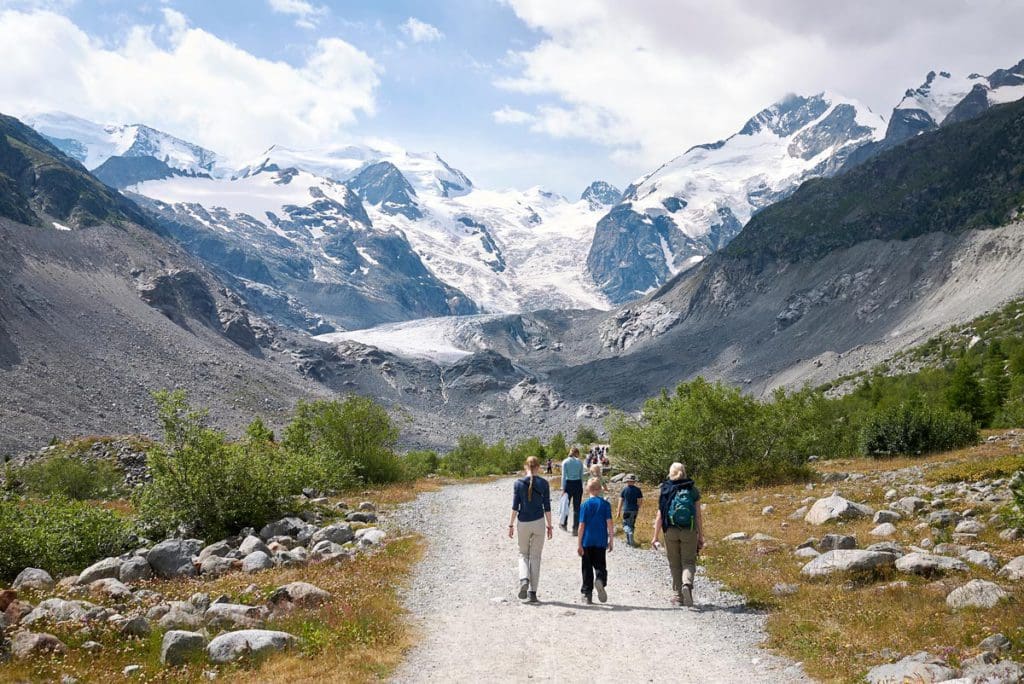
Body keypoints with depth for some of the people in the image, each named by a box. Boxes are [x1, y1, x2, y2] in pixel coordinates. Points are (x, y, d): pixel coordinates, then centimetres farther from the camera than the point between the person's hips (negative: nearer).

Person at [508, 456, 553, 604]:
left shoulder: (519, 483, -3)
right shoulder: (543, 483, -2)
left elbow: (515, 506, -4)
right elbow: (547, 506, -1)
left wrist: (511, 524, 3)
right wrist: (549, 525, 7)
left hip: (523, 523, 0)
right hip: (539, 522, 0)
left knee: (523, 554, 17)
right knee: (535, 557, 8)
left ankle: (524, 579, -10)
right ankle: (532, 593, 5)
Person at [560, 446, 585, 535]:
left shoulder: (565, 462, -5)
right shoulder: (579, 462, 1)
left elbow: (564, 476, -8)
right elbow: (581, 476, 4)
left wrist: (563, 488, -4)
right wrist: (581, 488, 13)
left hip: (569, 484, -1)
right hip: (578, 484, 1)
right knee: (577, 507, 5)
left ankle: (564, 524, 33)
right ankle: (575, 529, 3)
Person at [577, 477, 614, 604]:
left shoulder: (585, 504, -3)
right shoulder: (605, 503, -1)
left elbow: (582, 525, -6)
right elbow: (609, 522, -5)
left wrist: (579, 544, -3)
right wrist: (611, 540, 3)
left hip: (587, 541, -1)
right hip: (601, 541, 1)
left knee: (587, 568, 9)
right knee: (600, 565, 10)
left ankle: (587, 595, 11)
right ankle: (600, 580, -22)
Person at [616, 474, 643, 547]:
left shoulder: (624, 489, -6)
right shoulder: (637, 490, -2)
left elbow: (620, 501, -4)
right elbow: (640, 501, -2)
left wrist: (619, 511, 2)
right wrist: (638, 510, 13)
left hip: (626, 510, -3)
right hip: (635, 510, 3)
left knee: (625, 525, 7)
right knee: (632, 525, 16)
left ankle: (630, 533, -20)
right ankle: (629, 540, 19)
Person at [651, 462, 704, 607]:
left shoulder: (665, 491, 0)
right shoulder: (693, 490, 2)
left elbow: (660, 516, -2)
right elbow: (698, 516, 0)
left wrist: (656, 537, 5)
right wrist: (701, 537, 6)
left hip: (671, 531, 0)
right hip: (689, 531, 0)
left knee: (675, 564, 13)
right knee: (688, 562, 4)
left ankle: (678, 595, 17)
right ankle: (687, 584, -24)